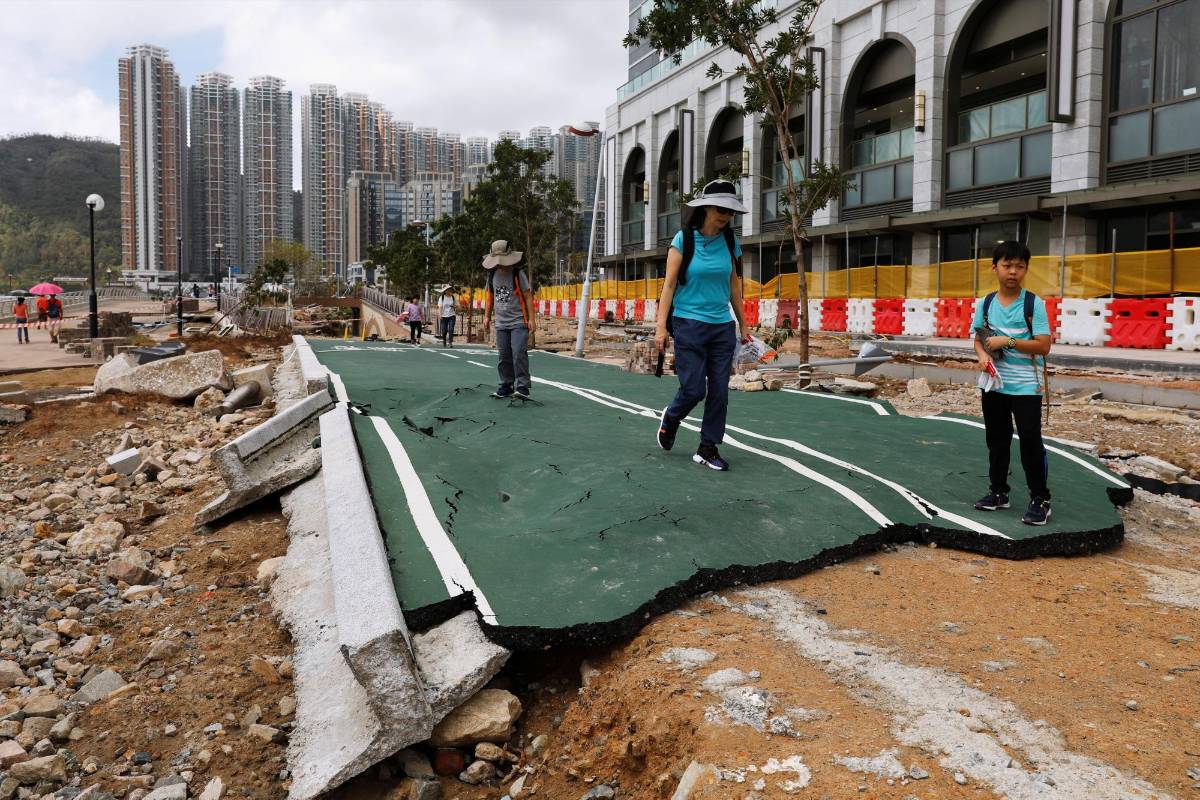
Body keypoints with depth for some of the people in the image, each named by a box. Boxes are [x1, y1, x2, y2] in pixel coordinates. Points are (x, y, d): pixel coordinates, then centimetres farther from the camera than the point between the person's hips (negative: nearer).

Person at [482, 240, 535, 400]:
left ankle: (522, 387, -11)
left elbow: (527, 297, -6)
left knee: (519, 354, -13)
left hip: (519, 322, -5)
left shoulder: (518, 274, -6)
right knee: (504, 356, 8)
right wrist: (487, 316, 14)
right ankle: (506, 386, 16)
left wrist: (531, 318, -12)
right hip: (501, 323, 5)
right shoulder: (492, 275, 8)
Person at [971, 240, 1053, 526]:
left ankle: (1040, 499, 7)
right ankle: (998, 491, 28)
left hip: (1026, 386, -4)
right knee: (996, 440, 14)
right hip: (994, 384, 4)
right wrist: (983, 355, -10)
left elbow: (1044, 346, -13)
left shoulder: (1033, 303, -9)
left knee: (1030, 441, -4)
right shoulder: (985, 304, 3)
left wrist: (1007, 342, -20)